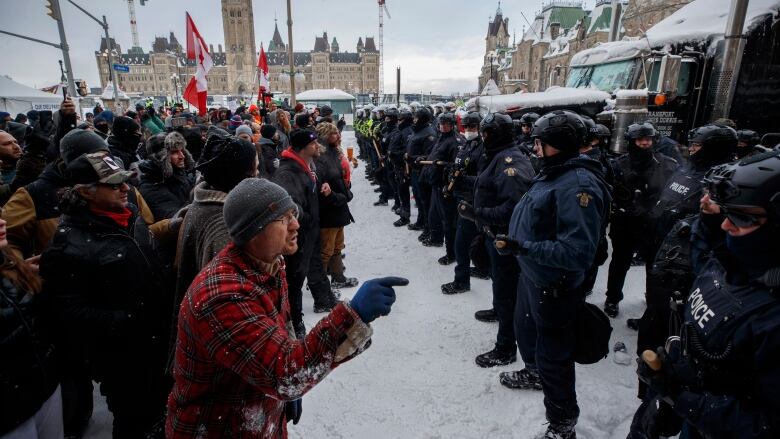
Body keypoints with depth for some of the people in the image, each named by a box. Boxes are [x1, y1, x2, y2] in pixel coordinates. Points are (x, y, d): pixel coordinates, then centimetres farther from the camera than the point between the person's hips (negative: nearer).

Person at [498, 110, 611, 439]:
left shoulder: (579, 184, -28)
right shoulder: (553, 173, 3)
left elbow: (577, 251, -33)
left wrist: (524, 248, -33)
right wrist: (515, 239, 9)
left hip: (554, 287, -10)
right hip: (531, 276, 10)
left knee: (553, 354, 8)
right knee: (525, 330, 30)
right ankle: (534, 373, 59)